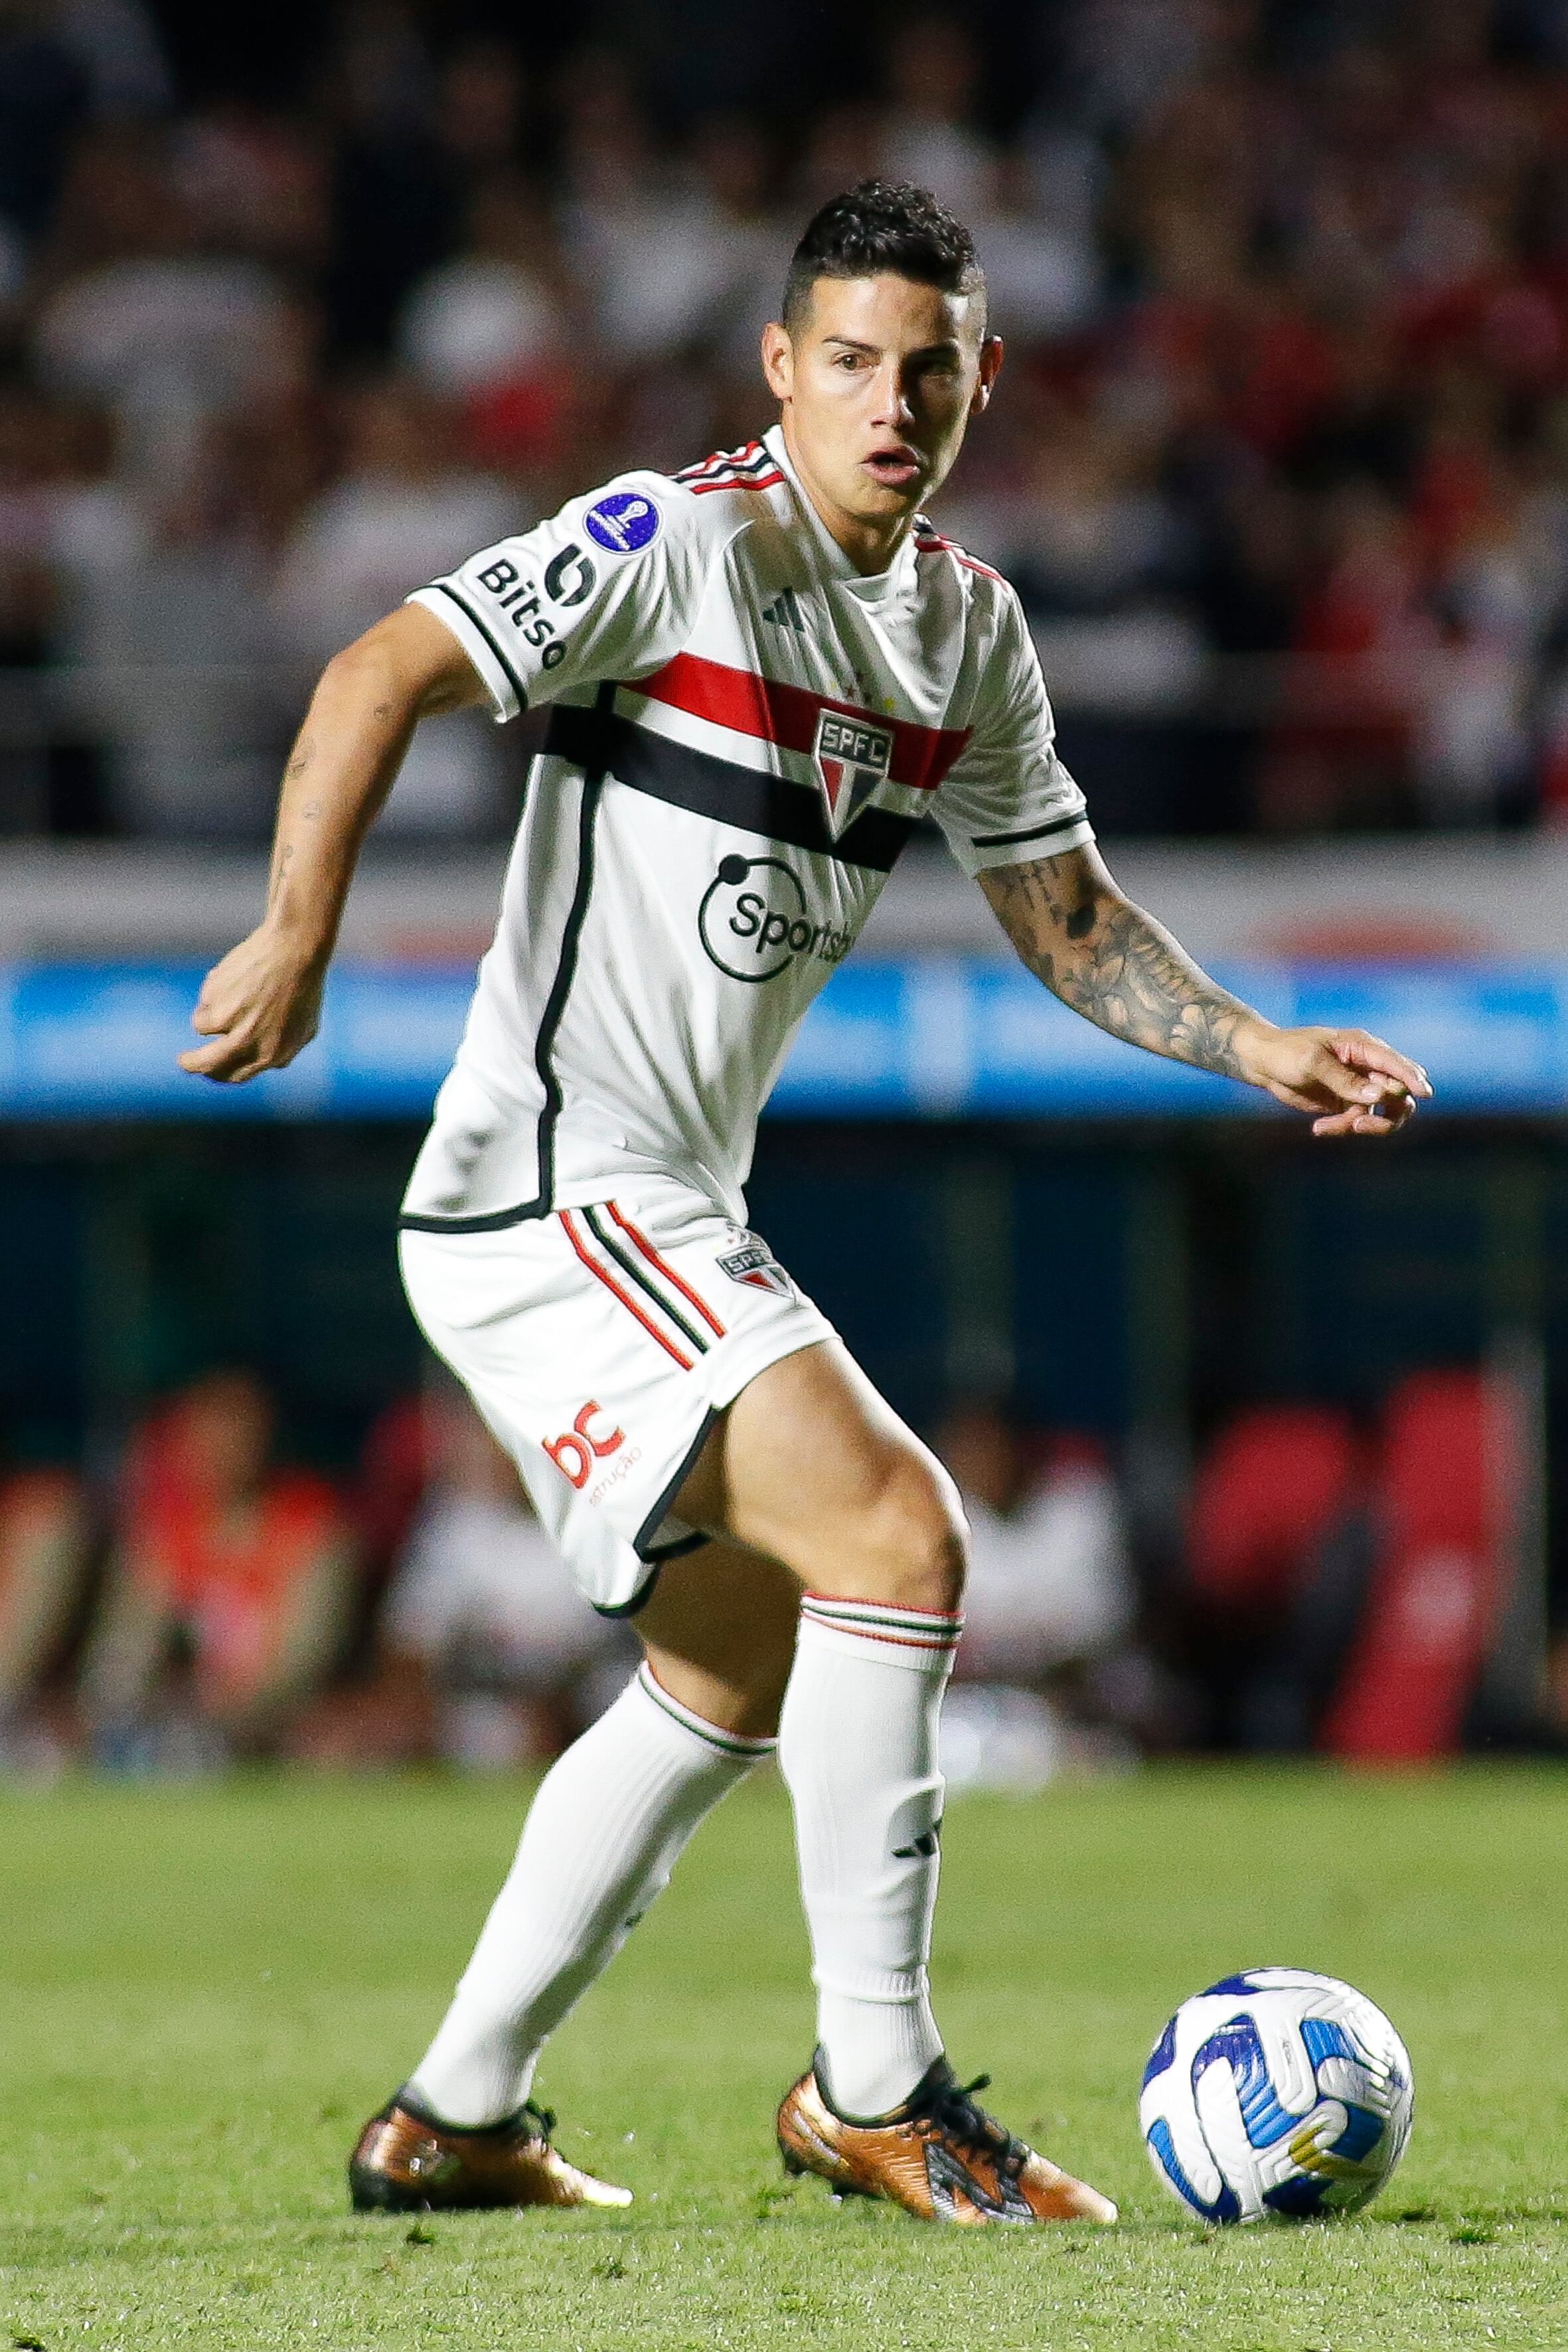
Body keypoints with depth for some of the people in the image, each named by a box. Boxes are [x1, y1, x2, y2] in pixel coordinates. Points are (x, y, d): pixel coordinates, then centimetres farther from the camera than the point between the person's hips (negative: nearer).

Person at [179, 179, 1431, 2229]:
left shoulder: (969, 632, 11)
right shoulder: (675, 544, -13)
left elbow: (1069, 920, 19)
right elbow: (381, 674, -18)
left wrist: (1262, 1050, 5)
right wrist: (300, 936, -29)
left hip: (677, 1214, 10)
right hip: (548, 1191, -10)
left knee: (740, 1676, 18)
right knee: (895, 1528, -21)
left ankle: (453, 2121, 26)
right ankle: (874, 2088, -14)